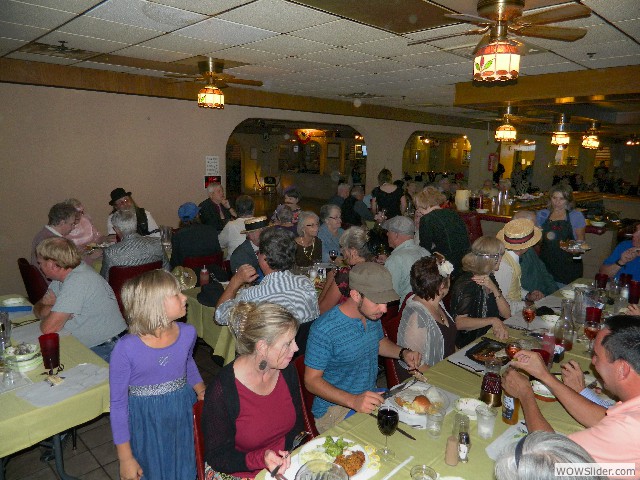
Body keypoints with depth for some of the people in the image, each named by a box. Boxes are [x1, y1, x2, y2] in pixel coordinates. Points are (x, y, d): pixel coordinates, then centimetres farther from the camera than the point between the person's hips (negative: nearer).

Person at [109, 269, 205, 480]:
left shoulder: (188, 333, -12)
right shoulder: (126, 349, -23)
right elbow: (118, 405, -13)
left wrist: (200, 388, -2)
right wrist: (125, 458, -8)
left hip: (183, 417, 4)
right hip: (146, 425, -3)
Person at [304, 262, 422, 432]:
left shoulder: (372, 315, 0)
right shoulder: (324, 329, -24)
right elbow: (311, 380, -18)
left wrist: (403, 353, 1)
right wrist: (353, 401, -31)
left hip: (371, 397, 8)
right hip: (333, 408, -7)